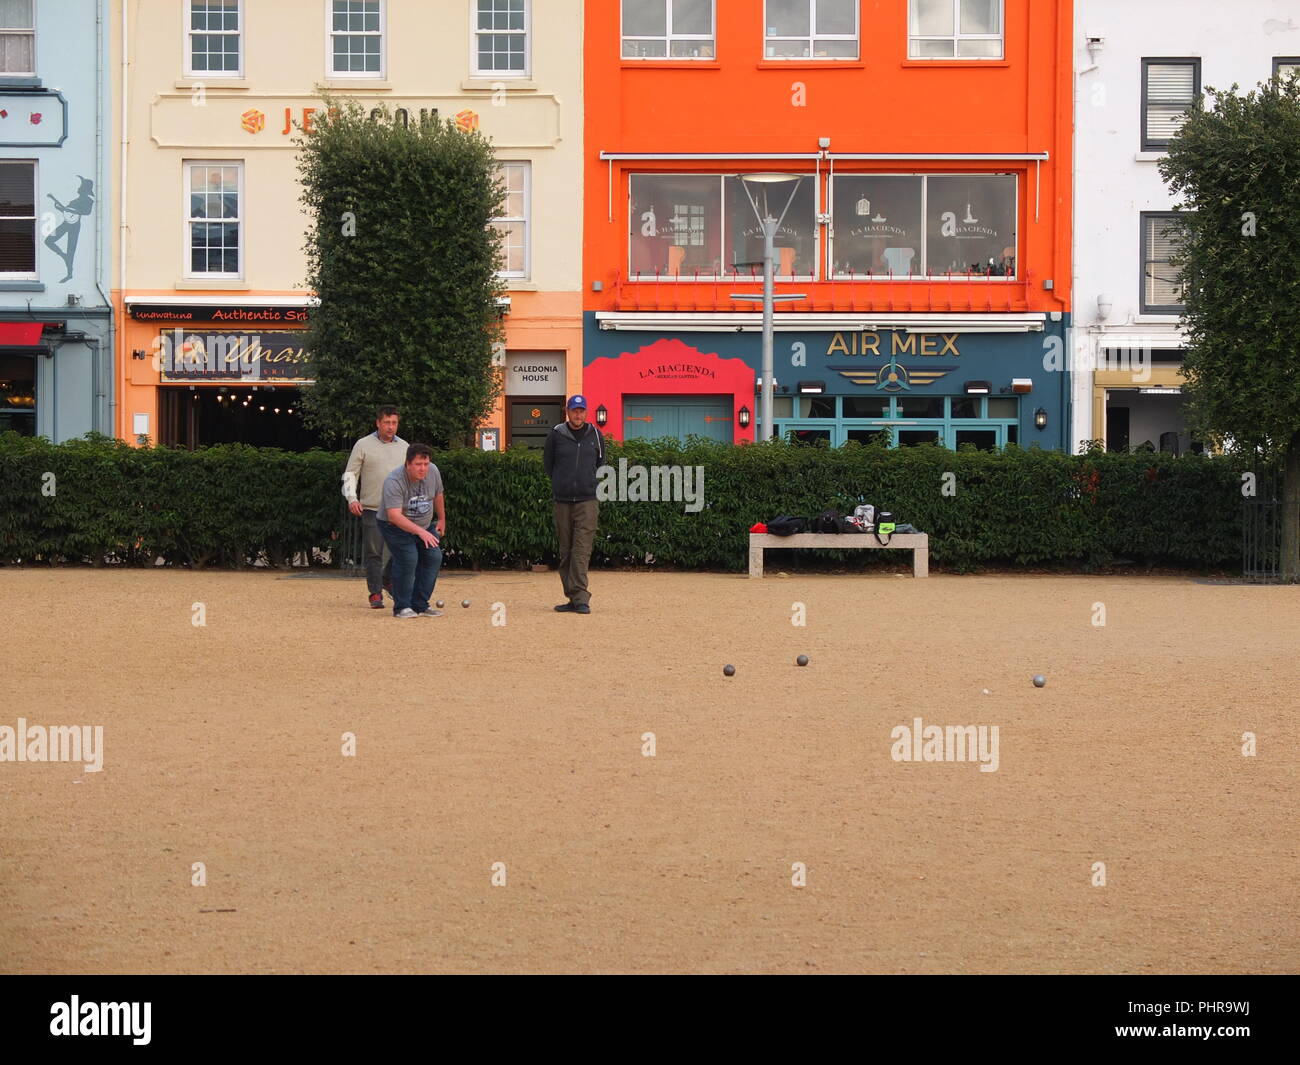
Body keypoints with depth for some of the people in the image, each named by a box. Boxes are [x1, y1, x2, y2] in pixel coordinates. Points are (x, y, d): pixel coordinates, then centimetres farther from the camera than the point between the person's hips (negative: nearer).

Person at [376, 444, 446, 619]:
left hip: (423, 526, 6)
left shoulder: (433, 471, -12)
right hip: (394, 526, -6)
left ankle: (420, 605, 3)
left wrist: (442, 519, 18)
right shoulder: (394, 481, -32)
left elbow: (438, 495, 9)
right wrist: (420, 531, -49)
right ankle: (401, 607, -13)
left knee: (434, 557, -7)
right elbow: (394, 515, -40)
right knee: (407, 557, -23)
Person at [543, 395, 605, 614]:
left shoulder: (595, 435, 7)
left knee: (581, 550, -11)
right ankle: (572, 598, 10)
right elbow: (548, 463, 15)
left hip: (587, 500, -1)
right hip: (562, 501, 1)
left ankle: (580, 598, -17)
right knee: (565, 551, 5)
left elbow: (601, 463, 21)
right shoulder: (556, 435, 4)